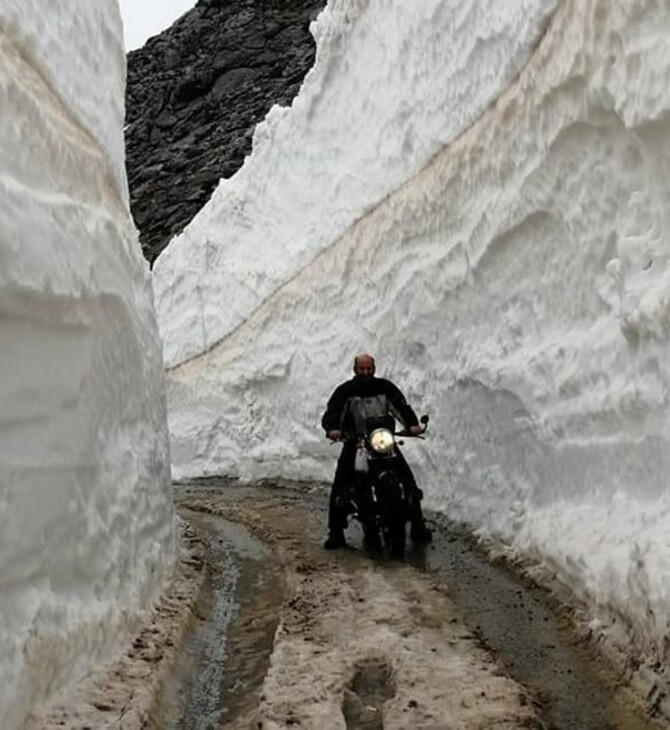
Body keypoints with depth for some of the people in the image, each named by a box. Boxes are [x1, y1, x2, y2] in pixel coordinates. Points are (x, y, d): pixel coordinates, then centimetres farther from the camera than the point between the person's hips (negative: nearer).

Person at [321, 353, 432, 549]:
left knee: (408, 479, -7)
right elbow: (331, 412, -10)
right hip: (354, 442, -1)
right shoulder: (345, 391, 3)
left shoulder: (385, 387, 8)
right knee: (339, 487, -14)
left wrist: (412, 424, -24)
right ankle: (336, 532, -8)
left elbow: (401, 406, -3)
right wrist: (332, 428, -33)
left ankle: (418, 527, 2)